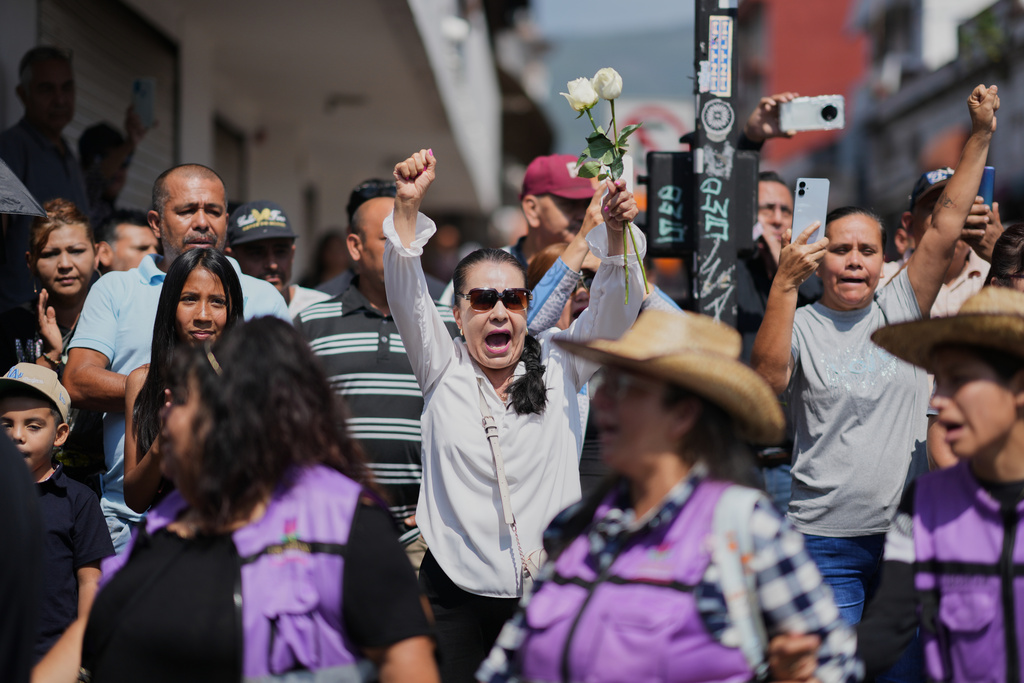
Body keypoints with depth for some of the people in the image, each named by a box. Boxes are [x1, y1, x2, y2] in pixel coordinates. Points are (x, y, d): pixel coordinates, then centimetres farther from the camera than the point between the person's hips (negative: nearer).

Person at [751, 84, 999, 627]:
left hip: (905, 535, 3)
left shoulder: (901, 309, 8)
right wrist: (785, 284, -29)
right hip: (826, 540, -3)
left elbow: (944, 228, 3)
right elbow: (768, 379, -23)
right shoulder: (801, 325, -2)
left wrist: (980, 136, -2)